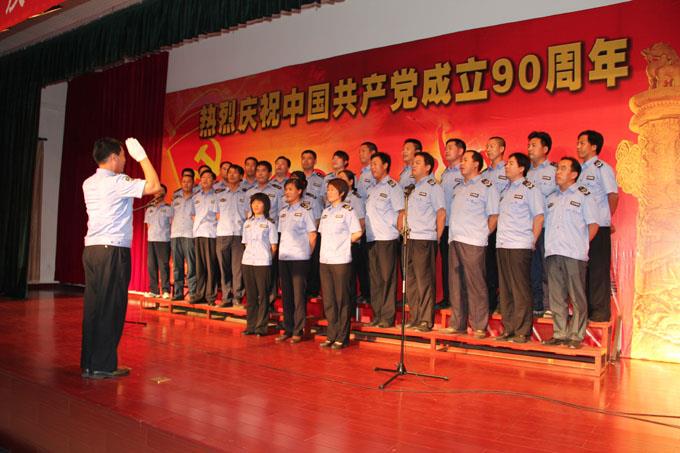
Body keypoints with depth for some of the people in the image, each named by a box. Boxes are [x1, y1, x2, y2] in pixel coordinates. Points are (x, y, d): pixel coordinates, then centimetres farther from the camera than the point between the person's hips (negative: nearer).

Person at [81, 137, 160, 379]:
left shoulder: (89, 183, 15)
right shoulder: (117, 182, -10)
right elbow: (154, 186, -14)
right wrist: (142, 156, -6)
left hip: (91, 249, 8)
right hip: (113, 250, -8)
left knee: (93, 307, 10)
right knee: (111, 309, -2)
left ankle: (88, 364, 15)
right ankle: (103, 366, 3)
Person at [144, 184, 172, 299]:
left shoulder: (169, 208, 4)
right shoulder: (149, 209, 18)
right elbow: (148, 225, 21)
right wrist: (151, 234, 10)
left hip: (164, 240, -5)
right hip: (151, 240, 5)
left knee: (164, 265, -8)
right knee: (151, 265, 2)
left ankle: (166, 291, -7)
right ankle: (153, 290, 6)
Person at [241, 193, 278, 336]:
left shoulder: (269, 223, 1)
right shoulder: (247, 223, 15)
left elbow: (273, 246, 0)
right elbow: (246, 243, 17)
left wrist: (266, 257, -3)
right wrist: (249, 255, 5)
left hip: (263, 263, -4)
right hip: (247, 261, 5)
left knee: (263, 295, -1)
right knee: (250, 295, 8)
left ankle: (261, 327, 4)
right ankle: (251, 325, 15)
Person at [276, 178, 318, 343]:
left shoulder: (305, 210, -4)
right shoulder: (283, 211, 14)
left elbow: (312, 235, -4)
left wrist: (307, 253, -2)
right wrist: (281, 250, 10)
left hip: (299, 257, -6)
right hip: (283, 257, 6)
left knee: (299, 294, -2)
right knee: (286, 294, 9)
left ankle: (298, 331, 4)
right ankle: (287, 329, 17)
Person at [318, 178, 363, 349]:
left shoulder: (347, 210, -3)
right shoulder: (326, 211, 15)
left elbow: (357, 233, -8)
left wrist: (343, 243, 2)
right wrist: (330, 245, 8)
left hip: (341, 260, -6)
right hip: (324, 259, 6)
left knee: (342, 300, 0)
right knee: (328, 301, 8)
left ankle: (341, 338, 7)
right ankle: (331, 336, 17)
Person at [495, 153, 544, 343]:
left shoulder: (529, 188, -2)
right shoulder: (506, 190, 18)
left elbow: (539, 216, -5)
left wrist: (532, 241, -7)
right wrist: (499, 237, 12)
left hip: (520, 246, -7)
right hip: (502, 245, 7)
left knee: (521, 290, -4)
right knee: (505, 289, 9)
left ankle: (523, 331, 3)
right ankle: (508, 329, 16)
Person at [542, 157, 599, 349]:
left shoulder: (583, 195, 3)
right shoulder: (552, 198, 19)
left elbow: (593, 225, 2)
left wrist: (581, 244, 0)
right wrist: (548, 245, 9)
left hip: (574, 254, -5)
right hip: (553, 254, 5)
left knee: (577, 297, -1)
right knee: (557, 297, 6)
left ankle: (576, 336, 5)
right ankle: (560, 334, 13)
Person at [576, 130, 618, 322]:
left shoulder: (602, 168, -5)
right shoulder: (580, 169, 15)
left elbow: (613, 195, -8)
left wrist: (605, 219, -1)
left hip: (598, 227, -7)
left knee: (598, 270, -2)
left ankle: (601, 311, 5)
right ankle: (585, 309, 19)